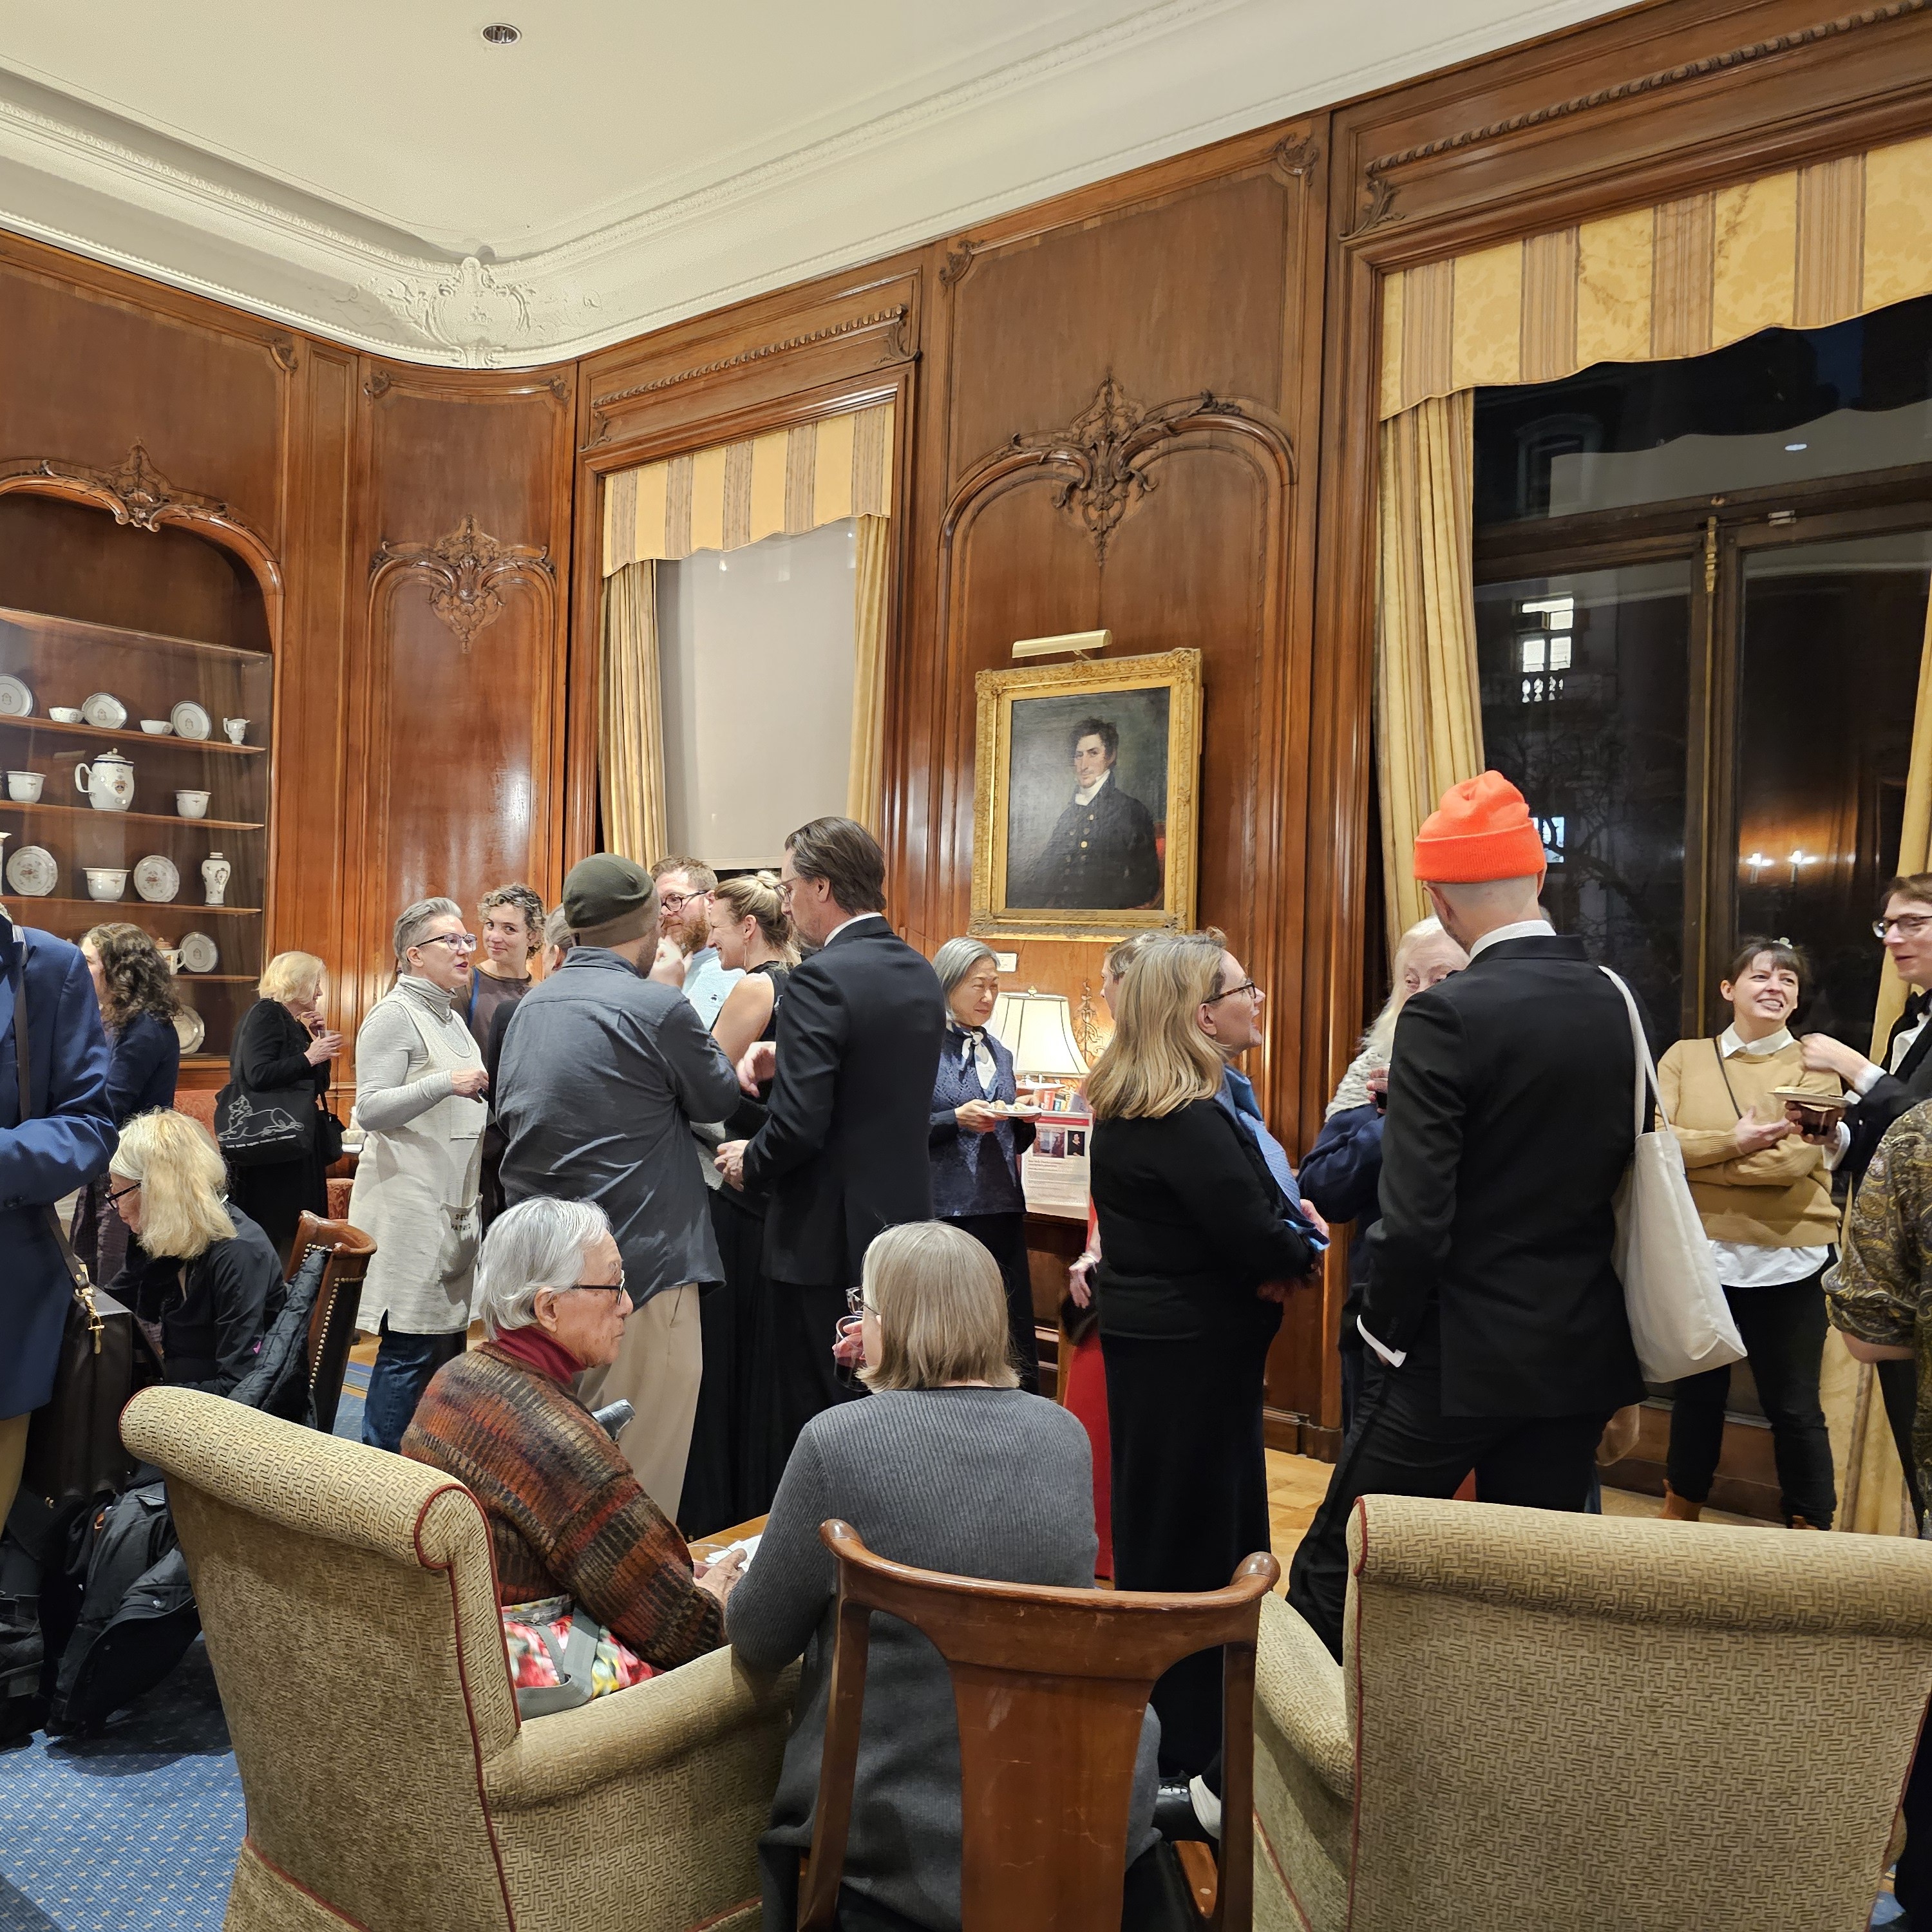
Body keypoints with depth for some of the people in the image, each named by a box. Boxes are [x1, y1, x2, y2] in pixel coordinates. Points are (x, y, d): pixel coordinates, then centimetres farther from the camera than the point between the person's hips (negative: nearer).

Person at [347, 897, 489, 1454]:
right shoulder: (395, 1015, -8)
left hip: (454, 1208, 9)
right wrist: (448, 1083, -27)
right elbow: (369, 1110, -18)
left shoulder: (449, 1015, 18)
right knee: (410, 1351, -7)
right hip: (411, 1208, -9)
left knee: (449, 1346, 10)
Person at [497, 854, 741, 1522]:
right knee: (643, 1463, 2)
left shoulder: (531, 1007, 7)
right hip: (643, 1257, -8)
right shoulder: (660, 1008, -15)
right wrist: (717, 1045, 15)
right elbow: (719, 1100, -2)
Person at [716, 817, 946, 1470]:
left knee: (810, 1421, 5)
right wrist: (787, 1060, 6)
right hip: (904, 1218, 8)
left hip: (828, 1238, -8)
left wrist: (750, 1162, -4)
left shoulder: (820, 981, -19)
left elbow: (799, 1124, -23)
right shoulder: (921, 975, 7)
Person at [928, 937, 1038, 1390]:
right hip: (945, 1211, -6)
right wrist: (957, 1119, -19)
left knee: (1017, 1337, 4)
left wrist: (1026, 1119, 1)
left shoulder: (999, 1053, 16)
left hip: (1003, 1210, 6)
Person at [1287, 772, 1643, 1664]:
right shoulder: (1612, 1004, 3)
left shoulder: (1448, 1016, -18)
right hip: (1581, 1354, 7)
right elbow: (1617, 1166, 12)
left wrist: (1386, 1331, -6)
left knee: (1331, 1571, 9)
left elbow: (1415, 1219, -21)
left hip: (1461, 1356, -6)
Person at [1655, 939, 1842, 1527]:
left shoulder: (1815, 1067, -1)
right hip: (1698, 1255, 2)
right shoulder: (1684, 1057, 4)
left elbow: (1794, 1159, -16)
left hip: (1786, 1263, -2)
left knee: (1794, 1407, 7)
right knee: (1697, 1394, 17)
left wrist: (1692, 1154, -13)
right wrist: (1733, 1142, -20)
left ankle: (1812, 1528, 25)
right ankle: (1681, 1512, 36)